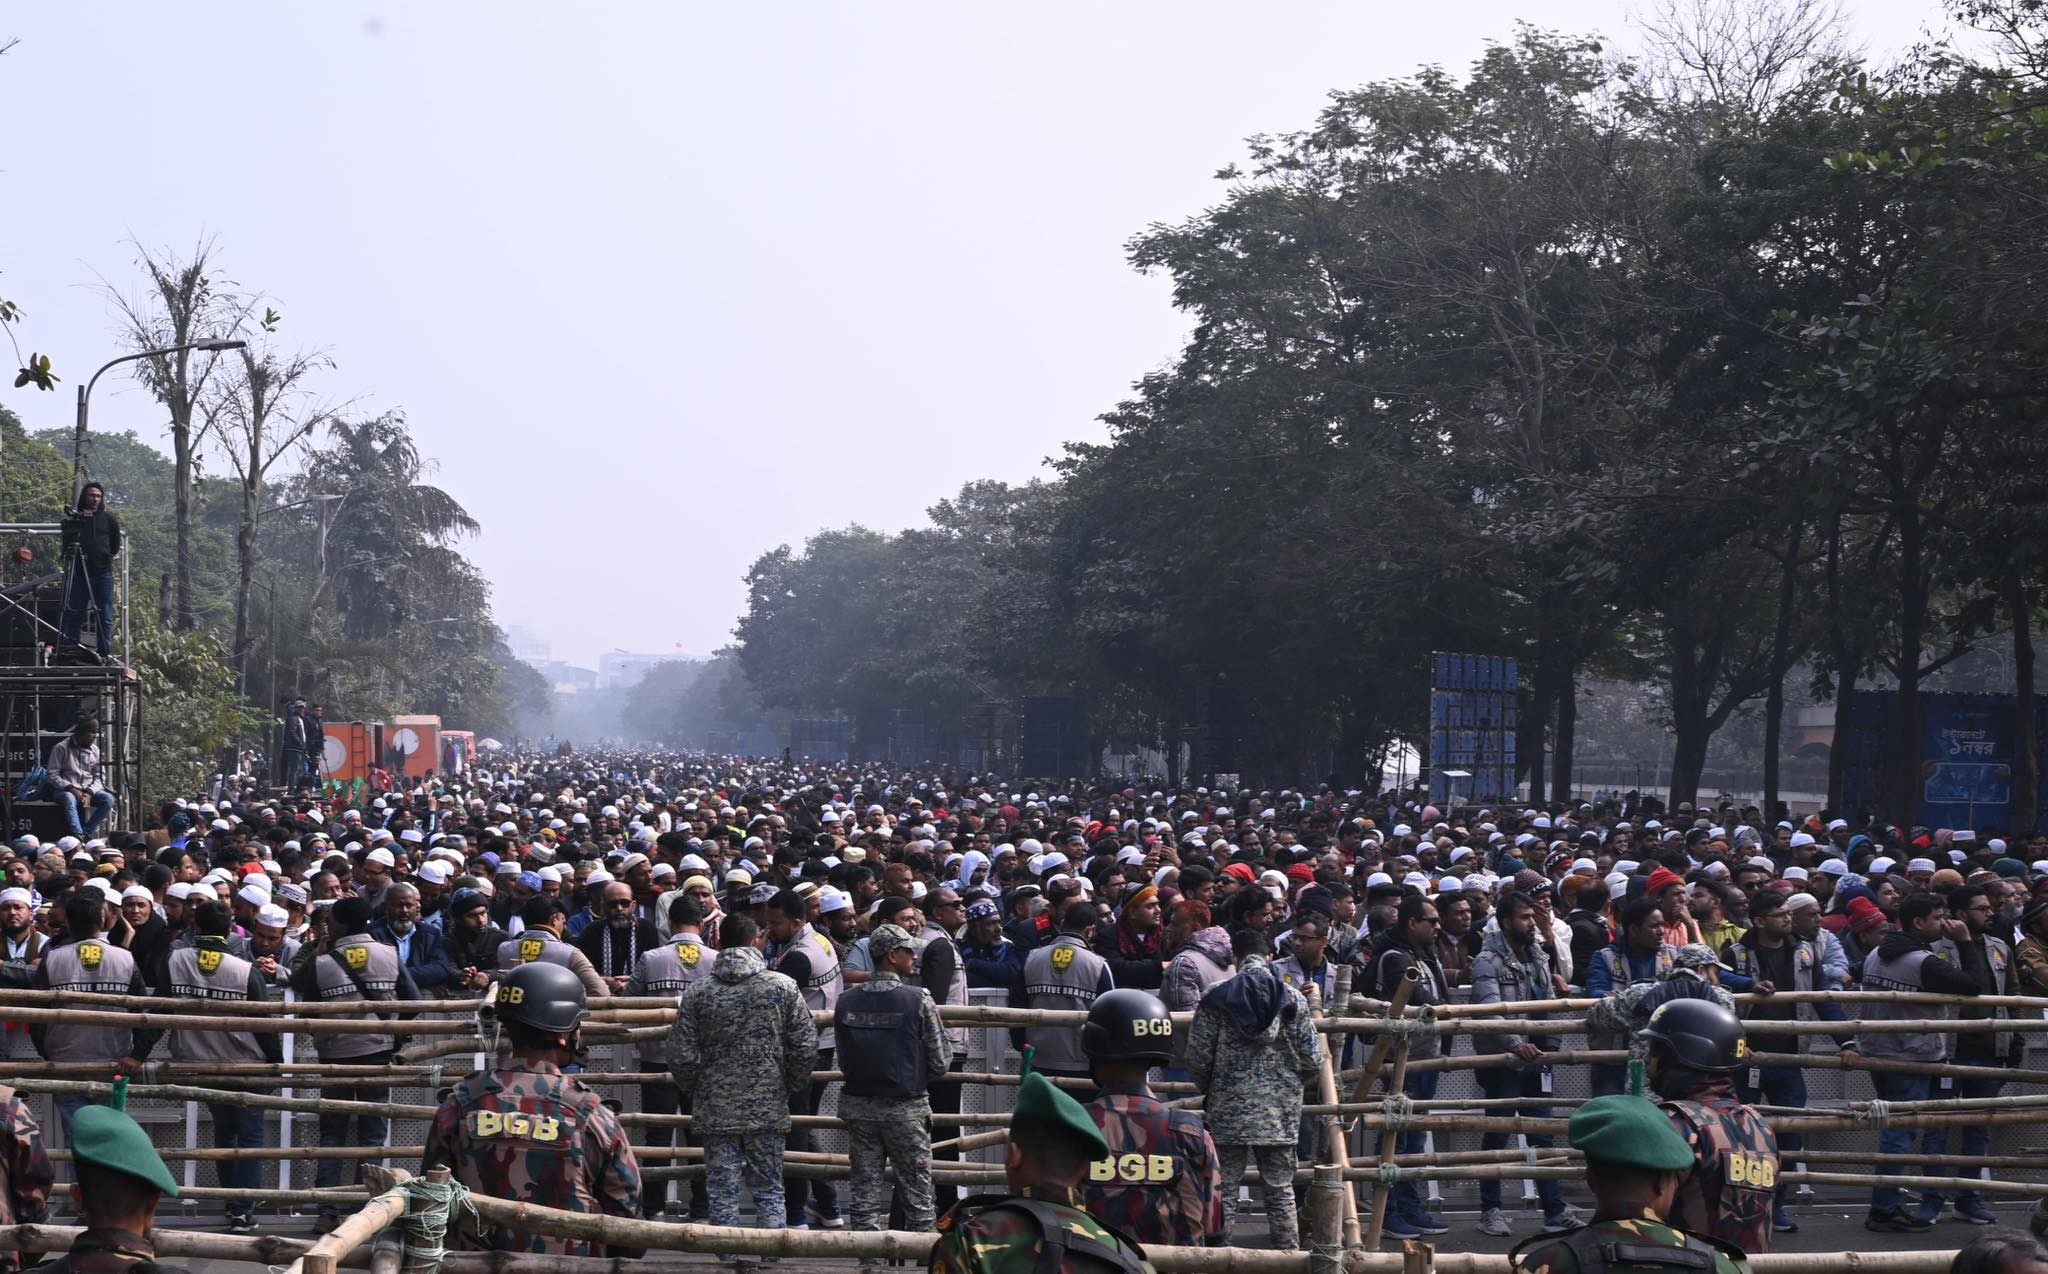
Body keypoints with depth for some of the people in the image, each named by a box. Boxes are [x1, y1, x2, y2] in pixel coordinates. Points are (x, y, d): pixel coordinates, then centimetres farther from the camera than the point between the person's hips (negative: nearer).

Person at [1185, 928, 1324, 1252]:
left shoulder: (1215, 998, -4)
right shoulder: (1293, 999, 0)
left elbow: (1197, 1058, -4)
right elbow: (1312, 1061, 2)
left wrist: (1210, 1090, 16)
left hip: (1228, 1109, -1)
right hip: (1280, 1112, 1)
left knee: (1224, 1189, 5)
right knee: (1280, 1189, 8)